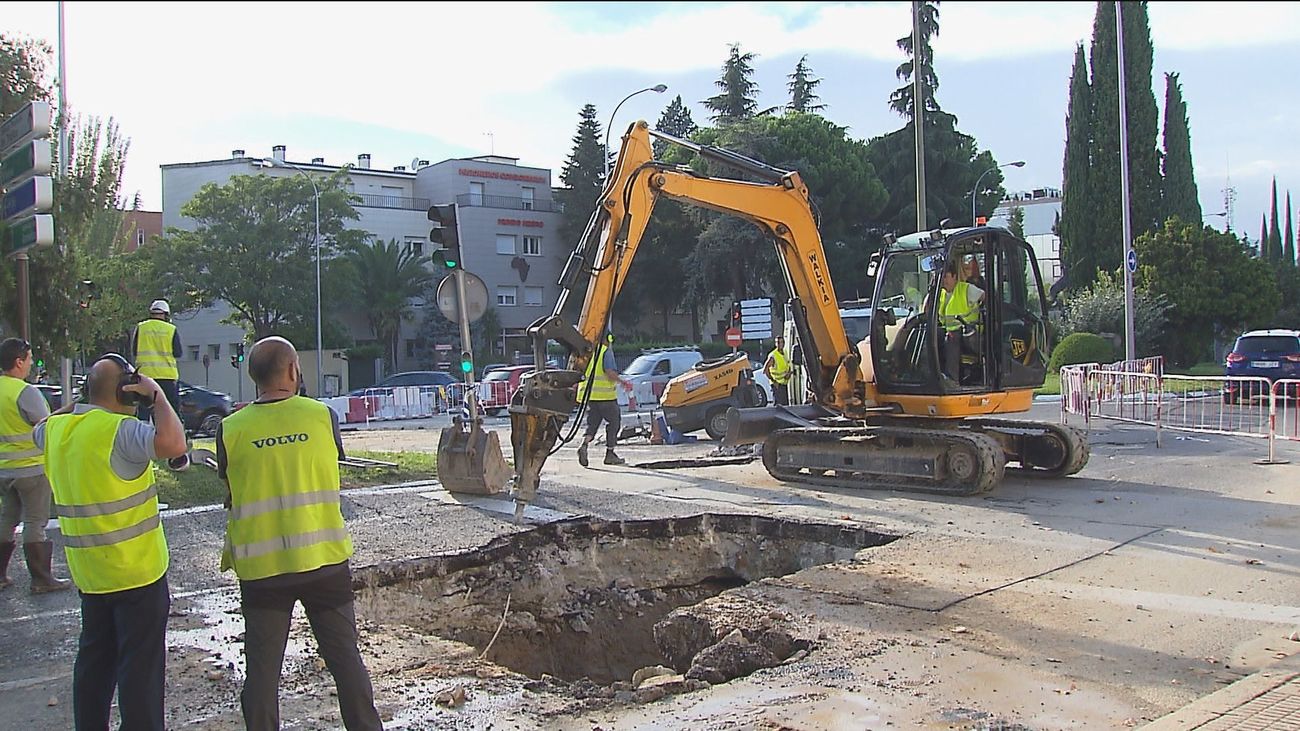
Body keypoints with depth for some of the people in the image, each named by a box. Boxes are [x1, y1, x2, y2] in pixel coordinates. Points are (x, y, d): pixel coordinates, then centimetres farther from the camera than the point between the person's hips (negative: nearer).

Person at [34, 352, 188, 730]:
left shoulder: (56, 430, 3)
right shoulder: (120, 430, -21)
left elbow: (39, 431, 28)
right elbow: (172, 443, -37)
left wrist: (79, 403, 20)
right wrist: (158, 394, -22)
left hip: (88, 572, 7)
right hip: (137, 571, -7)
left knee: (94, 660, 19)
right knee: (140, 666, 1)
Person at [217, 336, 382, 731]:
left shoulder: (232, 429, -6)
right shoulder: (322, 416, -5)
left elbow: (232, 493, 4)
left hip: (262, 568, 0)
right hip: (324, 560, 1)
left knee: (262, 669, 10)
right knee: (345, 658, 13)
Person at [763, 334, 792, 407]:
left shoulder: (785, 353, 8)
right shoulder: (773, 356, -16)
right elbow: (765, 370, -18)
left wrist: (788, 373, 2)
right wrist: (773, 381, -18)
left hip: (785, 384, 8)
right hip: (777, 385, -8)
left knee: (786, 405, 11)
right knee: (779, 405, -10)